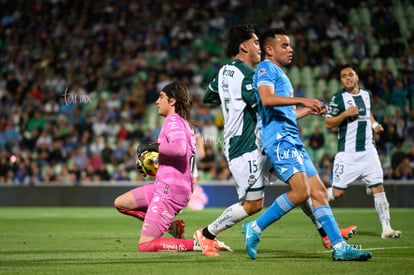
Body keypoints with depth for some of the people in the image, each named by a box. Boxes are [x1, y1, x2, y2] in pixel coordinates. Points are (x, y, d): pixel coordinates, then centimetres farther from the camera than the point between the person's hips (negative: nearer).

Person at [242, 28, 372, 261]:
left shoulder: (280, 74, 27)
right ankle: (255, 229, -8)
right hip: (278, 138, -10)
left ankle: (339, 247, 2)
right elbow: (267, 99, -22)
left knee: (319, 192, 3)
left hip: (292, 140, 10)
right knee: (301, 192, -20)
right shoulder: (266, 69, -3)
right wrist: (302, 100, -25)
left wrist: (308, 110, 23)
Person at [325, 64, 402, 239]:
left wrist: (374, 124, 14)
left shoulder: (366, 94, 13)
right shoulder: (338, 98, -4)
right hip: (347, 154, -4)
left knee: (378, 188, -5)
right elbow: (328, 123, -7)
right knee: (337, 192, -3)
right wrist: (345, 114, -19)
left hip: (368, 151, 4)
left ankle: (386, 228, -3)